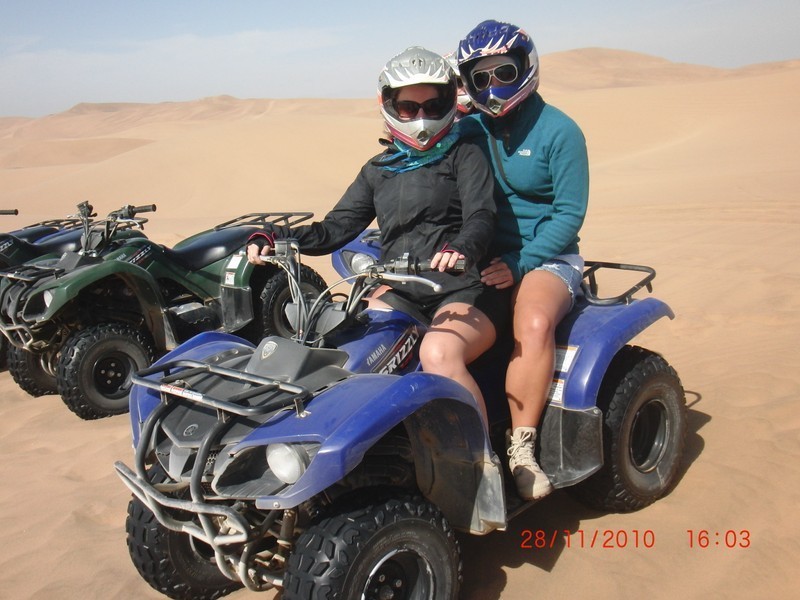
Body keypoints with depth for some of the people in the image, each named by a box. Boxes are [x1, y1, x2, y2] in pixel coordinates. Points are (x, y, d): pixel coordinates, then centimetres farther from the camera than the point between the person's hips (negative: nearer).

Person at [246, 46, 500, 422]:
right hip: (400, 294, 5)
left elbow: (481, 217, -9)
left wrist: (460, 248, -34)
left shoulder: (464, 156, 7)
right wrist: (274, 238, 0)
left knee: (438, 353, -35)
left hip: (461, 292, -4)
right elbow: (336, 228, 16)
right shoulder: (378, 170, 20)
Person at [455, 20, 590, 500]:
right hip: (478, 258, 4)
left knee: (534, 322, -37)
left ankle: (521, 446, -21)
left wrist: (517, 264, -18)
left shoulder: (559, 131, -3)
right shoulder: (468, 130, 9)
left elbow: (570, 214, -7)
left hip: (546, 257, -3)